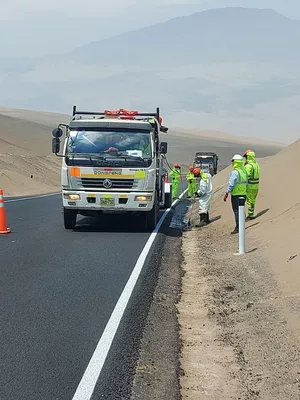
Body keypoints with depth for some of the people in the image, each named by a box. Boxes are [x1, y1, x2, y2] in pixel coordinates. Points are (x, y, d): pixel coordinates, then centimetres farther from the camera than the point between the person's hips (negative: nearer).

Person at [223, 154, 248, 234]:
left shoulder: (234, 172, -17)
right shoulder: (244, 170, 7)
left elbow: (231, 184, -19)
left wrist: (226, 194, -14)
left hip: (236, 194, -8)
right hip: (243, 194, 8)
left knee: (236, 210, -4)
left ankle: (238, 228, -5)